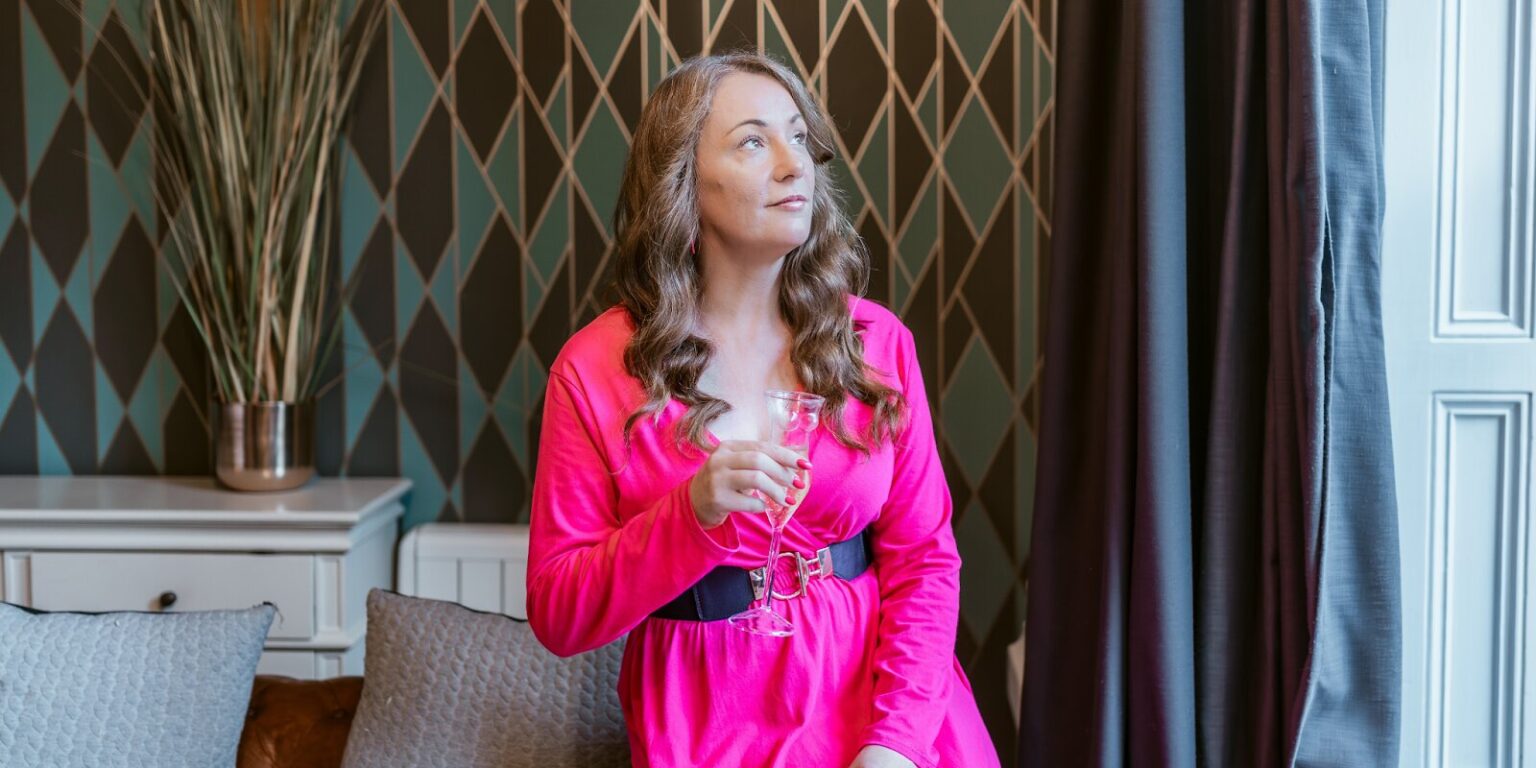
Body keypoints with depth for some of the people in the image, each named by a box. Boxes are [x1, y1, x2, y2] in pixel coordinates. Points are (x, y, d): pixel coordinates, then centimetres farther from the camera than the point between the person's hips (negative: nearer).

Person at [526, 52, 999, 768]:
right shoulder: (597, 368, -8)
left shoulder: (874, 339, -2)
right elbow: (556, 614, -8)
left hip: (879, 704, 2)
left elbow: (922, 558, -2)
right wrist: (692, 516, -23)